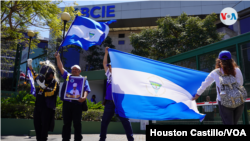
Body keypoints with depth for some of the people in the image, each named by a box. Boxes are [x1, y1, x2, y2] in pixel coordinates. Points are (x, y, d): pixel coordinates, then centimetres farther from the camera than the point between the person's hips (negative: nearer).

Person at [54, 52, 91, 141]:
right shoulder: (67, 76, 16)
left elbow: (86, 90, -2)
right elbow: (61, 68, 11)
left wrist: (84, 97, -21)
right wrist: (58, 58, 2)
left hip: (77, 103, -2)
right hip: (66, 103, 2)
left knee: (77, 124, 3)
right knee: (66, 123, 8)